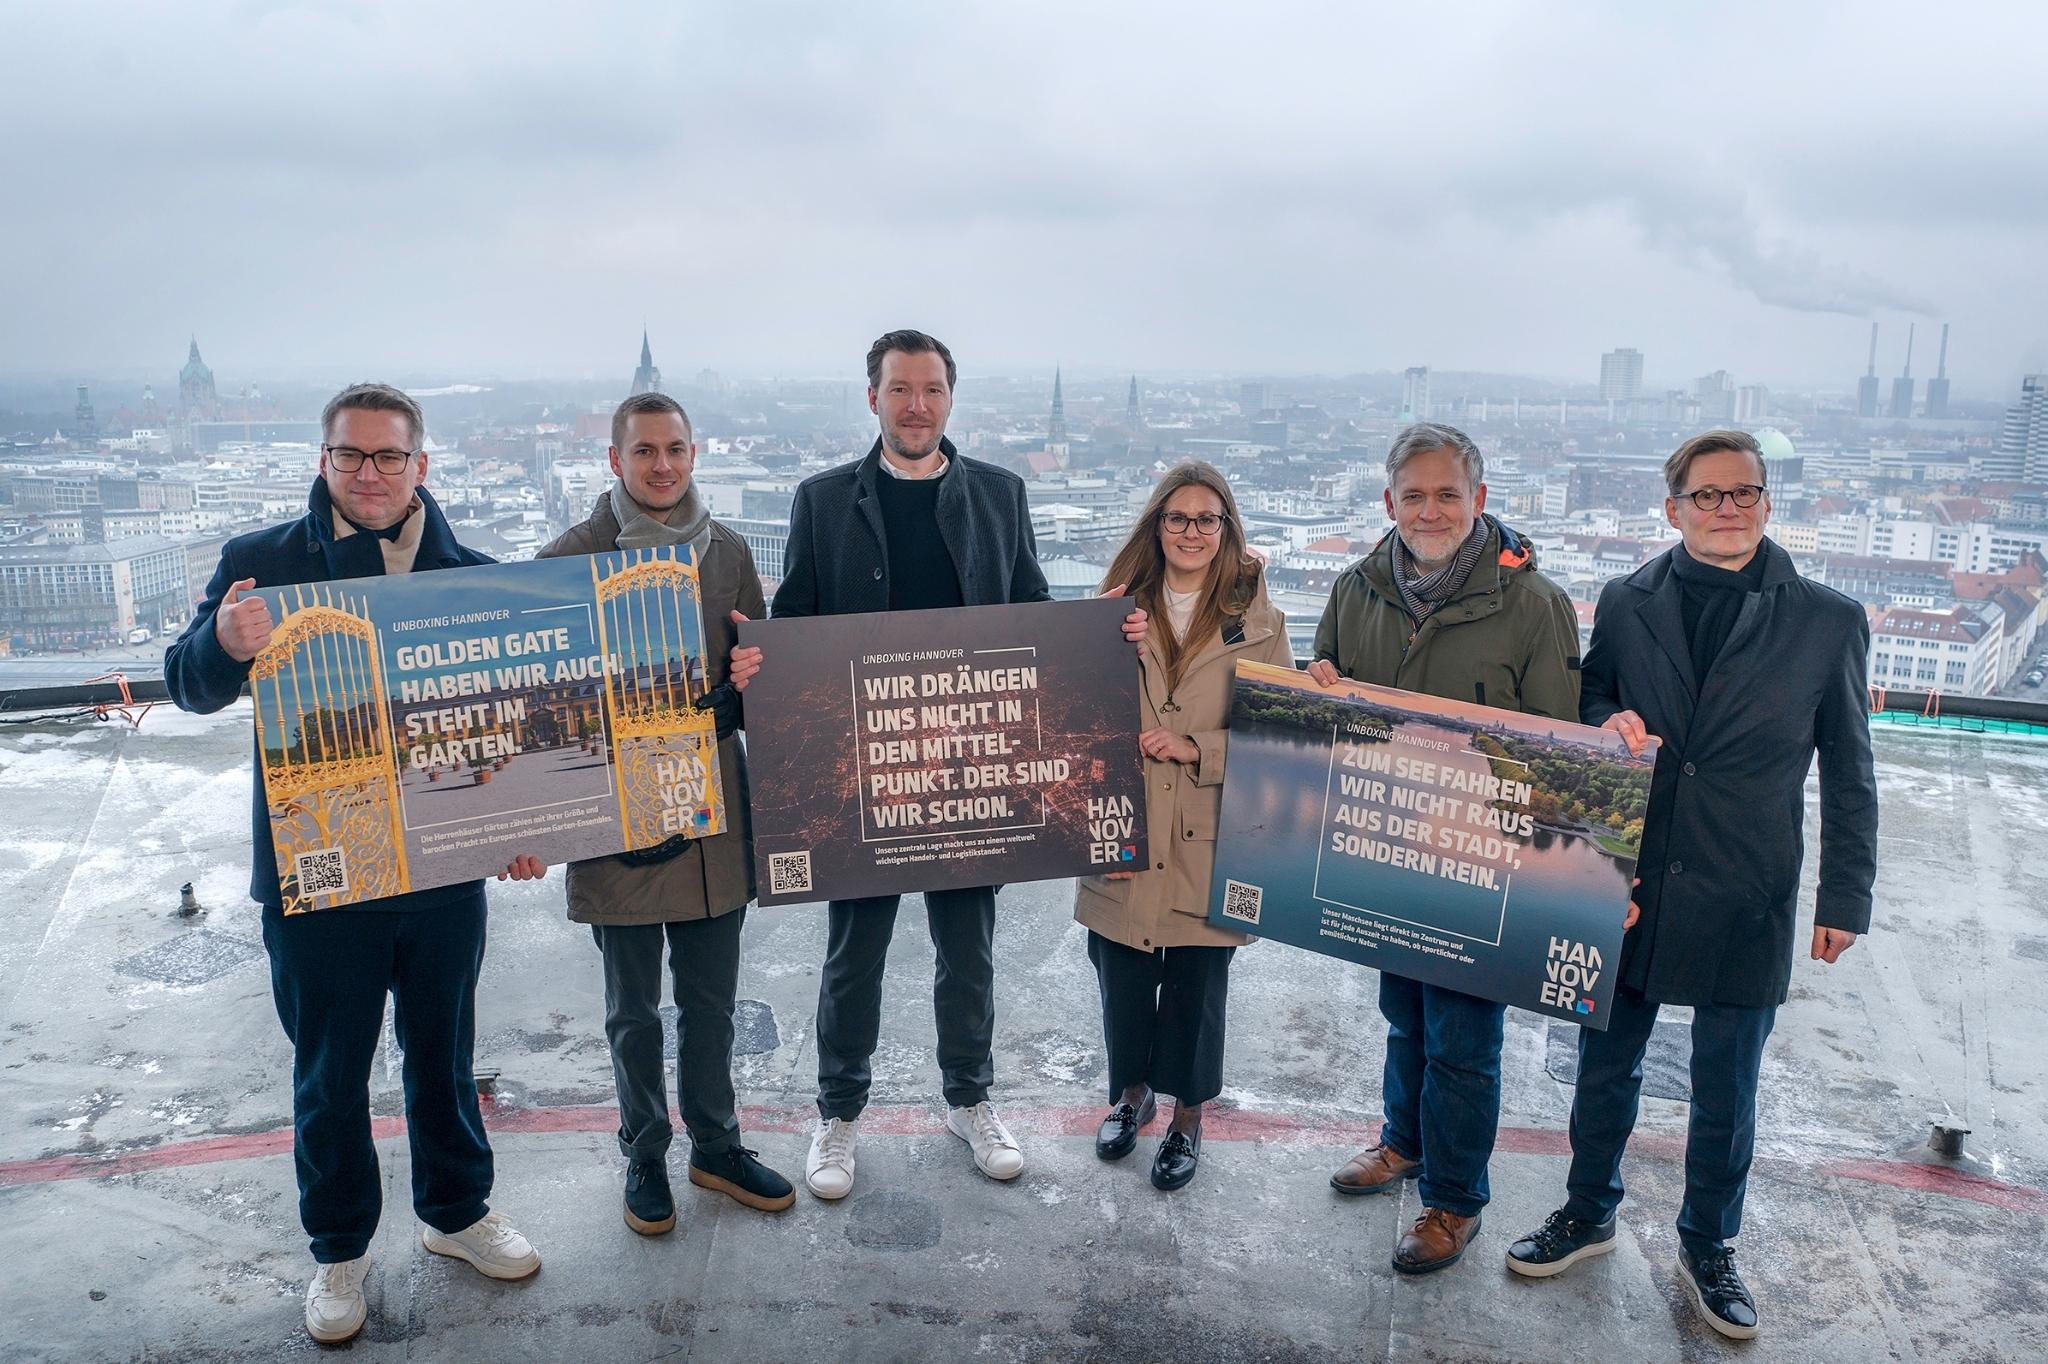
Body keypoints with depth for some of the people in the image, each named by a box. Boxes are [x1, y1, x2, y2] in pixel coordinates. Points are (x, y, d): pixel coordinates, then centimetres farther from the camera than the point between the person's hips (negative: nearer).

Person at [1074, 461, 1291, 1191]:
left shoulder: (1257, 624, -3)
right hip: (1123, 840, 2)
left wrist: (1195, 748, -16)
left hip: (1208, 847, -2)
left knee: (1196, 991, 10)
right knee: (1122, 984, 14)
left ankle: (1187, 1121, 32)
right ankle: (1132, 1092, 40)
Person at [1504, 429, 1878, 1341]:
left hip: (1745, 904, -1)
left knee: (1725, 1092, 14)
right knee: (1607, 1066, 17)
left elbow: (1848, 775, 1)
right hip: (1627, 887, 2)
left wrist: (1845, 898, 1)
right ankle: (1589, 1213, 39)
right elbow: (1584, 706, 12)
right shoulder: (1626, 604, 1)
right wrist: (1607, 720, -11)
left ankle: (1706, 1248, 36)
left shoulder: (1826, 621, -4)